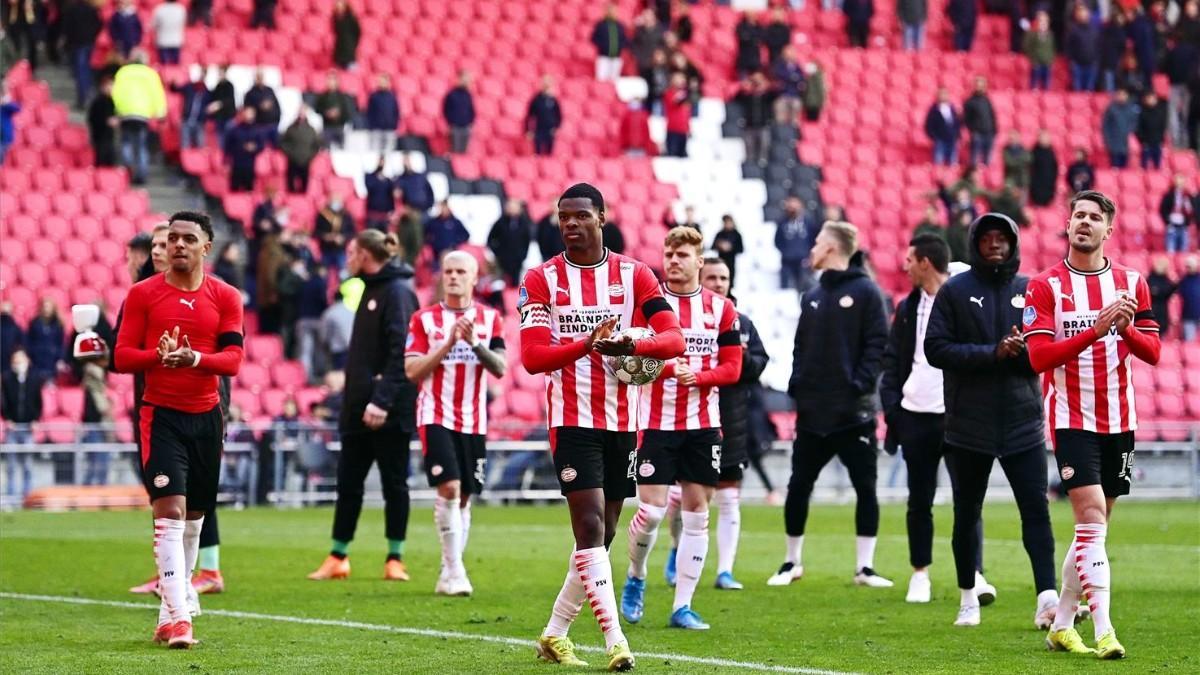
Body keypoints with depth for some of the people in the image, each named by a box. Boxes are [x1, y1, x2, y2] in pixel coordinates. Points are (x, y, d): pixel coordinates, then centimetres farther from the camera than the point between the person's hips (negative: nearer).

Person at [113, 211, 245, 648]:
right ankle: (178, 617, -19)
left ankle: (176, 603, 25)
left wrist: (195, 358, -24)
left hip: (206, 416, 3)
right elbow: (122, 357, -2)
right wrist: (159, 356, -21)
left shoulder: (225, 297, 3)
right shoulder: (143, 294, 0)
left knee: (194, 516, 11)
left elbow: (233, 359, -5)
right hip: (161, 415, -3)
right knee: (170, 510, -14)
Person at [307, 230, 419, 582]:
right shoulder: (371, 290, 17)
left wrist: (382, 400, -26)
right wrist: (357, 400, 16)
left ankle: (395, 559, 6)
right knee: (348, 482, 9)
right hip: (359, 407, 9)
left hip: (389, 411, -9)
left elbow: (401, 352, -21)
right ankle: (337, 557, 13)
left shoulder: (398, 292, -12)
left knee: (394, 483, 0)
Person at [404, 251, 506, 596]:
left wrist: (474, 343, -17)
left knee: (464, 498, 6)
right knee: (449, 488, -18)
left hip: (474, 421, 3)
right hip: (436, 417, -3)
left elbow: (499, 368, -1)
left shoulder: (490, 319, 8)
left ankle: (448, 575, 14)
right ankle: (454, 571, -15)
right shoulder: (424, 319, 2)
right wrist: (448, 343, -15)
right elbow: (412, 371, -5)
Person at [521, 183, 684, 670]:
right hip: (573, 422, -3)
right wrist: (587, 344, -26)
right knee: (591, 527, -14)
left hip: (624, 422, 3)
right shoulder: (542, 279, 0)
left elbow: (674, 339, -7)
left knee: (602, 535, 8)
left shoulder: (635, 275, 3)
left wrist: (632, 345, -29)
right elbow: (532, 357, -9)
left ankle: (554, 634, 21)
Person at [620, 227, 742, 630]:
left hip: (703, 425, 2)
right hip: (655, 423, -2)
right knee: (651, 510, -9)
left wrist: (698, 376, -14)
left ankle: (682, 607, 7)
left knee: (697, 513, 1)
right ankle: (635, 578, 19)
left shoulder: (721, 308, 6)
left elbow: (732, 367, 4)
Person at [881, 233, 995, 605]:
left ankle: (974, 575, -11)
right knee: (919, 501, 10)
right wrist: (891, 407, 1)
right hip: (916, 417, 5)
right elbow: (893, 361, 14)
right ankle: (920, 574, 19)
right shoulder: (908, 308, 12)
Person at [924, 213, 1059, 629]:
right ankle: (968, 598, 21)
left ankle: (1047, 597, -14)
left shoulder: (1031, 291, 8)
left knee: (1036, 509, -8)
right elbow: (936, 349, -7)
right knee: (967, 514, 9)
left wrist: (1024, 351, -15)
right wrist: (992, 353, -16)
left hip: (1023, 420, 1)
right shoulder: (954, 291, 1)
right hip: (969, 423, -1)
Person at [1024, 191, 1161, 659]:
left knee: (1095, 526, 9)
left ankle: (1061, 625, 21)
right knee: (1092, 517, -15)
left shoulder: (1131, 282, 6)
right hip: (1072, 419, -4)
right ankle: (1103, 632, -20)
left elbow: (1153, 352, 3)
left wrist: (1126, 327, -17)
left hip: (1119, 421, 4)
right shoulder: (1046, 286, -4)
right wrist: (1096, 329, -23)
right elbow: (1039, 356, -13)